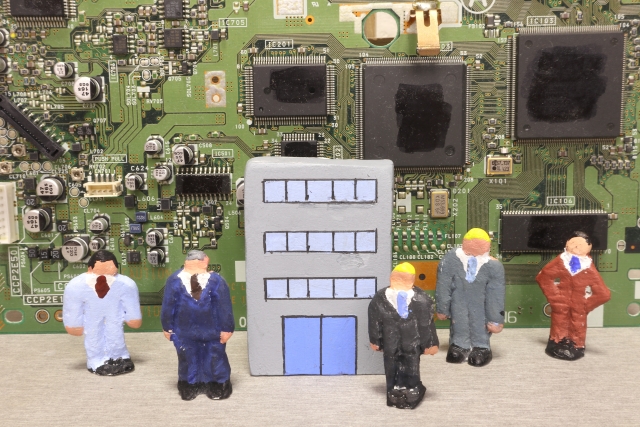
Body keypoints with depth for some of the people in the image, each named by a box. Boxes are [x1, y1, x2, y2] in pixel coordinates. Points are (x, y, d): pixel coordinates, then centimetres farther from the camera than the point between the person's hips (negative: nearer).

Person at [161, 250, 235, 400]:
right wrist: (227, 329, -3)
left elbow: (168, 306, -2)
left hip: (184, 332, 1)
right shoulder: (216, 281, -8)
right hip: (212, 331, -1)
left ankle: (189, 390, 22)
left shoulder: (175, 280, -6)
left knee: (187, 359, 14)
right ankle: (218, 389, 18)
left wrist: (167, 327, 7)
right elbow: (225, 308, -8)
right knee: (215, 357, 12)